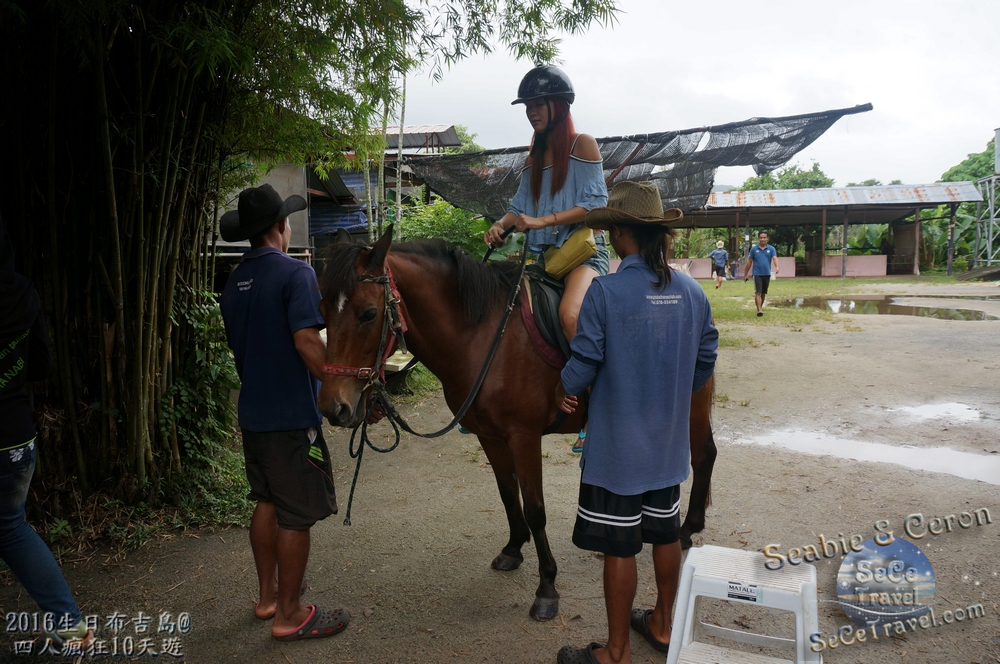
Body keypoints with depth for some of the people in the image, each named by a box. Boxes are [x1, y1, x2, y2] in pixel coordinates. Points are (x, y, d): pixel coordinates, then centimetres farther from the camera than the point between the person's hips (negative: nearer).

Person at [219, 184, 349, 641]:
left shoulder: (234, 281, 9)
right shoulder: (295, 273, -15)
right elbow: (307, 342, -25)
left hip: (252, 411, 8)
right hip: (291, 414, -8)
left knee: (267, 503, 20)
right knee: (297, 514, 3)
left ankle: (268, 596, 33)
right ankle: (290, 615, 14)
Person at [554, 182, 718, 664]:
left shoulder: (604, 291, -20)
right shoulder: (692, 292, -2)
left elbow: (584, 363, -17)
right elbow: (705, 362, 7)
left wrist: (564, 390, 4)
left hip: (617, 446, -6)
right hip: (669, 443, 6)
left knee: (619, 547, 6)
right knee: (666, 533, 21)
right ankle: (662, 623, 40)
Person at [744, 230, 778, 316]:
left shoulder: (771, 249, 4)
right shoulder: (754, 249, 2)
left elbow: (775, 258, -11)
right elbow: (749, 262, 7)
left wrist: (776, 267, -32)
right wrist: (746, 274, 8)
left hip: (767, 274, 2)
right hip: (757, 274, -2)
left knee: (764, 293, 13)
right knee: (758, 292, -12)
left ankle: (760, 307, 30)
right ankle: (759, 310, -17)